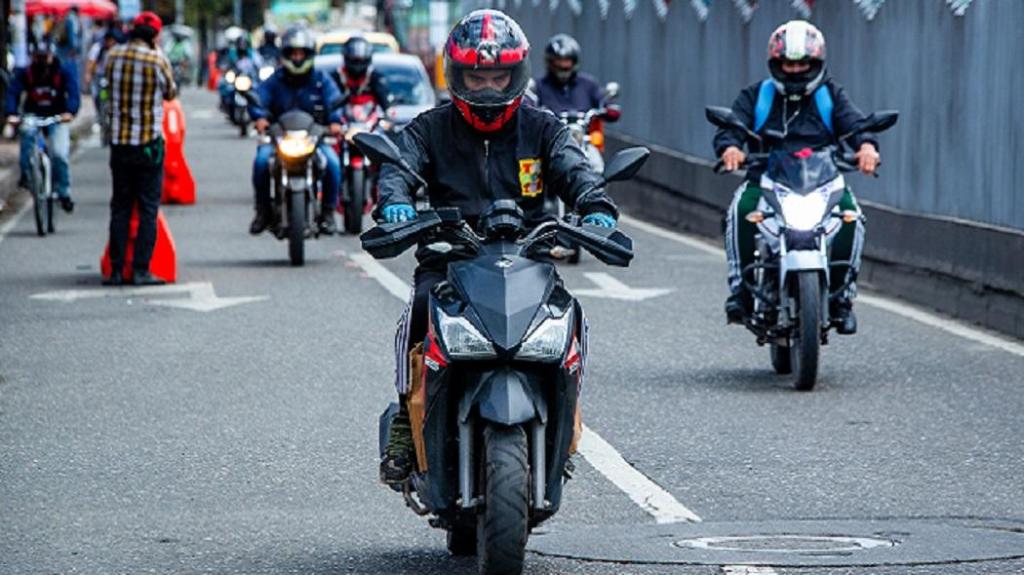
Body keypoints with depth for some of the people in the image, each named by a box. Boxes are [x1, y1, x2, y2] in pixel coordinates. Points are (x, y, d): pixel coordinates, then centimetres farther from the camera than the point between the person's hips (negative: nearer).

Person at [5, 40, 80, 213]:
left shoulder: (64, 71, -11)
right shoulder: (25, 73, -10)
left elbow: (73, 92, -23)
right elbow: (13, 92, -21)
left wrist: (70, 111, -43)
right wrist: (11, 113, -40)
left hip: (57, 117, 0)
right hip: (33, 115, 0)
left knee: (59, 154, -17)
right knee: (28, 131, -35)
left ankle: (64, 193, 1)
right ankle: (26, 172, -20)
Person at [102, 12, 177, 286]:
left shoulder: (113, 55, 0)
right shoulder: (158, 59, -12)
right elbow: (170, 93, 4)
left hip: (118, 140, 4)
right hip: (149, 142, -4)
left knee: (120, 207, 10)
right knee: (148, 207, 2)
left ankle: (116, 270, 8)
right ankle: (141, 269, -3)